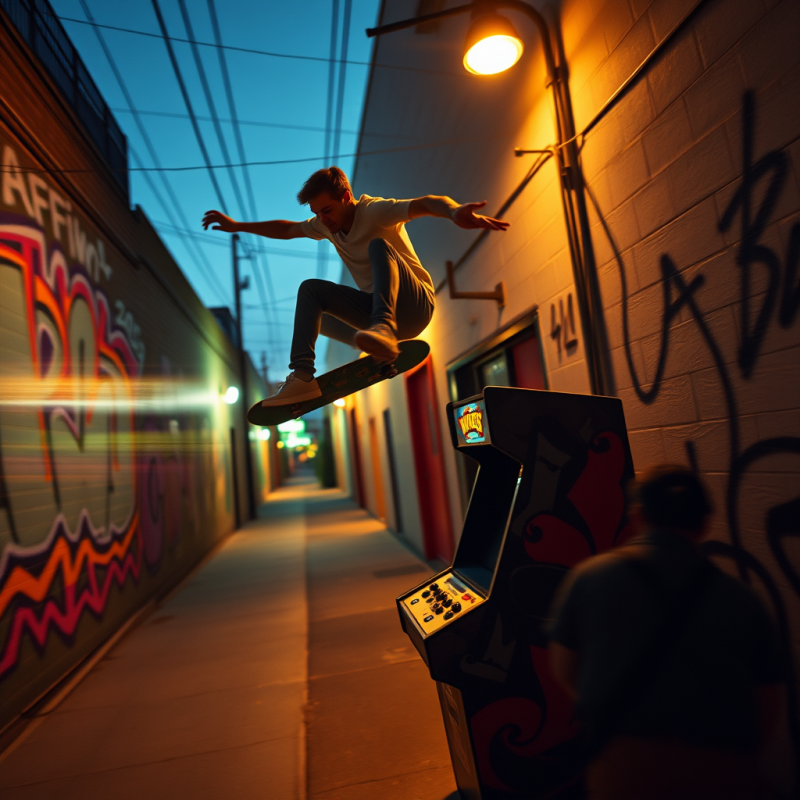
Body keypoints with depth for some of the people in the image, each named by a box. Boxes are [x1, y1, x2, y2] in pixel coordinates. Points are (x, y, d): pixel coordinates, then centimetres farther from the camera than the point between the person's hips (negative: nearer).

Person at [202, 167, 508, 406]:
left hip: (415, 307, -7)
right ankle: (302, 376, -16)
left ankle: (383, 329, -50)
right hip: (381, 309, 7)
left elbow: (424, 204, -32)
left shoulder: (375, 211, -14)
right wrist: (236, 226, 21)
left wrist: (455, 212, -53)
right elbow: (285, 229, 21)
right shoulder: (327, 225, 8)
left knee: (379, 245, -27)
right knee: (310, 290, -2)